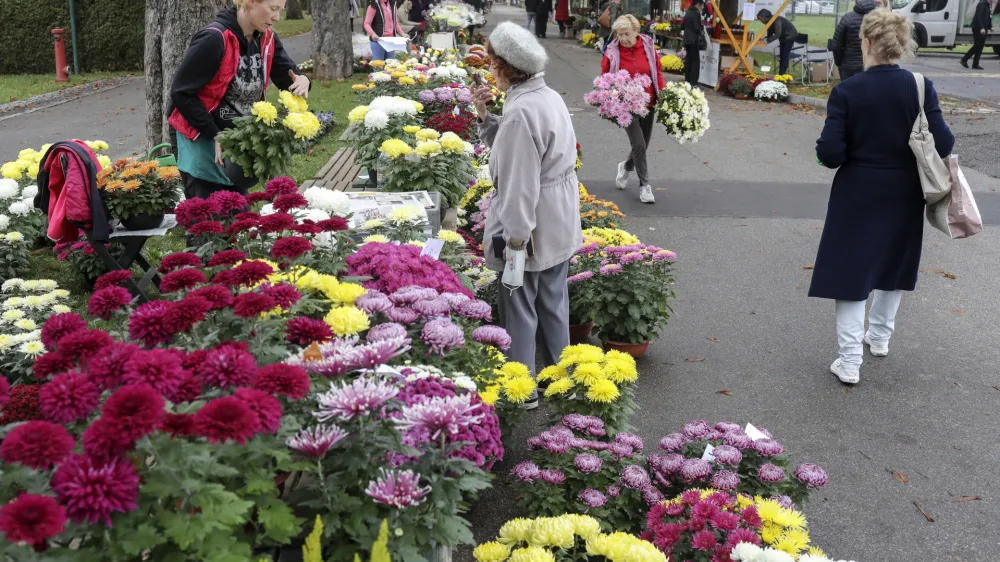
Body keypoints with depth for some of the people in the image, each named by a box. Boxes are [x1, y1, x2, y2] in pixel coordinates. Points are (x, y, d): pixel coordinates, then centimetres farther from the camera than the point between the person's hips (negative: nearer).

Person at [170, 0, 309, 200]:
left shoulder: (266, 39, -2)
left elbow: (287, 75, 8)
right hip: (203, 141, -7)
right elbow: (181, 92, -19)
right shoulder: (214, 39, -23)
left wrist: (301, 80, -17)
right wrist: (214, 135, -19)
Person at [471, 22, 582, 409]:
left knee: (519, 309, 6)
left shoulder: (520, 112, -24)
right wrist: (485, 117, 5)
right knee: (554, 303, 20)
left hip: (531, 227, -9)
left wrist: (514, 240, -22)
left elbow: (519, 184, -26)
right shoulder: (550, 98, 5)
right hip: (560, 224, 9)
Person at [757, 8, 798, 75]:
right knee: (781, 56, 7)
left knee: (785, 56, -14)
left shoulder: (776, 20, -31)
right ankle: (780, 74, 10)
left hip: (790, 36, -9)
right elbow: (770, 35, 1)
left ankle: (781, 74, -16)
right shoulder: (769, 22, -5)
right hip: (783, 37, 9)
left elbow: (778, 34, -39)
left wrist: (767, 41, -43)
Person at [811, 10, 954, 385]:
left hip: (857, 197, -3)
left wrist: (830, 148, 5)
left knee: (851, 272, 5)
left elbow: (830, 154, -17)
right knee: (892, 266, 24)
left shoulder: (846, 91, -15)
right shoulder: (920, 87, -9)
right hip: (903, 197, 3)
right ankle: (879, 336, 42)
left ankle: (850, 363, 4)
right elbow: (943, 145, -11)